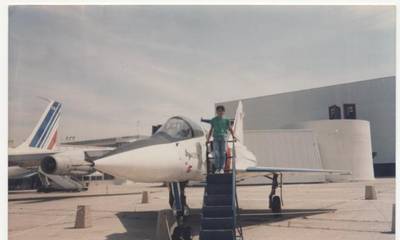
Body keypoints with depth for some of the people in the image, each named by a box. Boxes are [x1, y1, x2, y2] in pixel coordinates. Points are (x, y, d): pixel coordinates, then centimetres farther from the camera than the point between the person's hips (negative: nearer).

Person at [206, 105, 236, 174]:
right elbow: (211, 130, 15)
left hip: (223, 138, 0)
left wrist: (233, 136, -3)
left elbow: (230, 129, 11)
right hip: (216, 138, 0)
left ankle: (222, 168, 1)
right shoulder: (213, 120, 10)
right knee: (216, 154, -9)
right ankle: (217, 168, -3)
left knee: (223, 153, -5)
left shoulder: (226, 120, 8)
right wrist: (208, 139, 11)